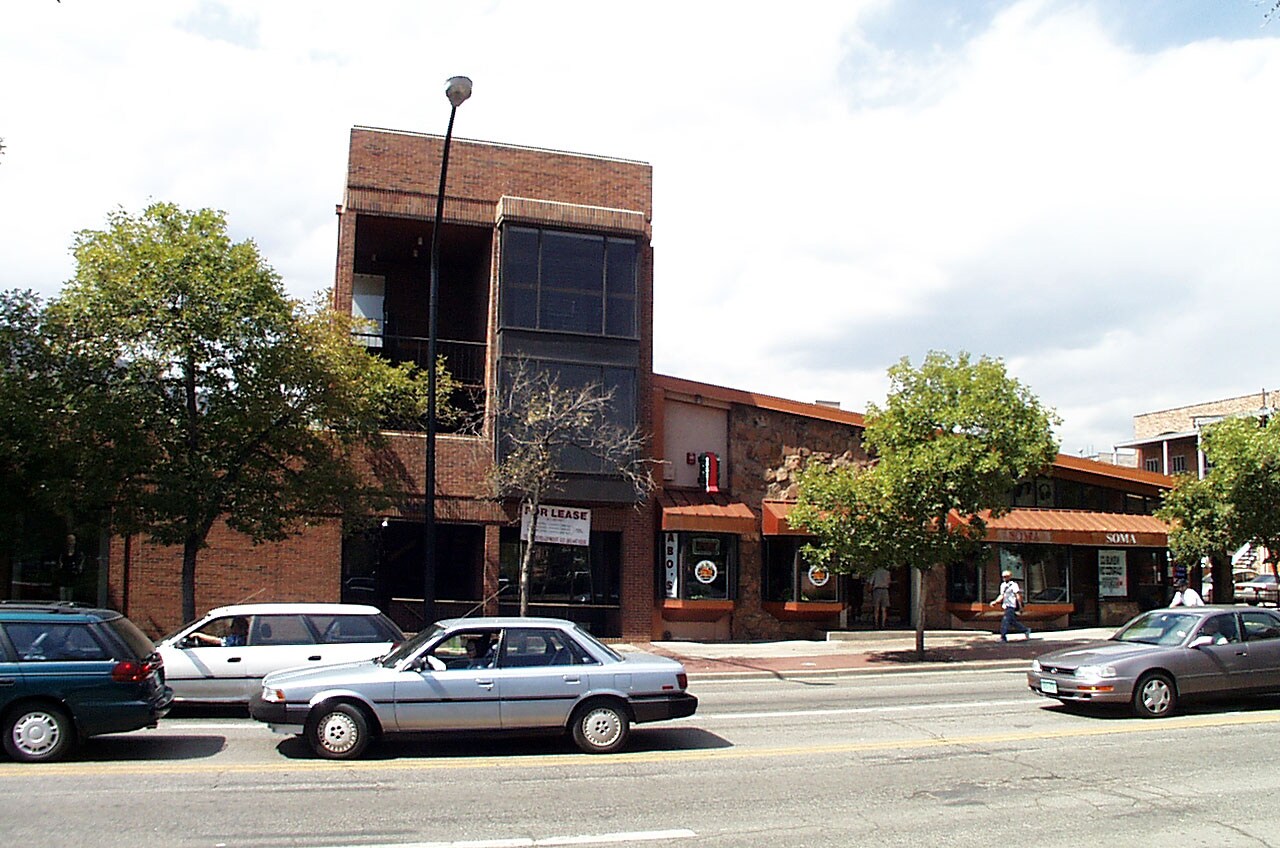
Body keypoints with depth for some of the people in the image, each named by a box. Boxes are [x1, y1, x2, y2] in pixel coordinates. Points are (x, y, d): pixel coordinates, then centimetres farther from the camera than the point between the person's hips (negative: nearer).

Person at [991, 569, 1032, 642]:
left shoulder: (1014, 584, -8)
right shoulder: (1003, 585, 16)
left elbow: (1018, 595, -12)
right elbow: (1002, 596, 22)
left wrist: (1020, 605, -16)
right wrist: (995, 602, 12)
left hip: (1012, 606, -8)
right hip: (1006, 606, 8)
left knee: (1005, 621, -13)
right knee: (1012, 622, 13)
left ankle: (1003, 637, -11)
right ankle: (1026, 630, 29)